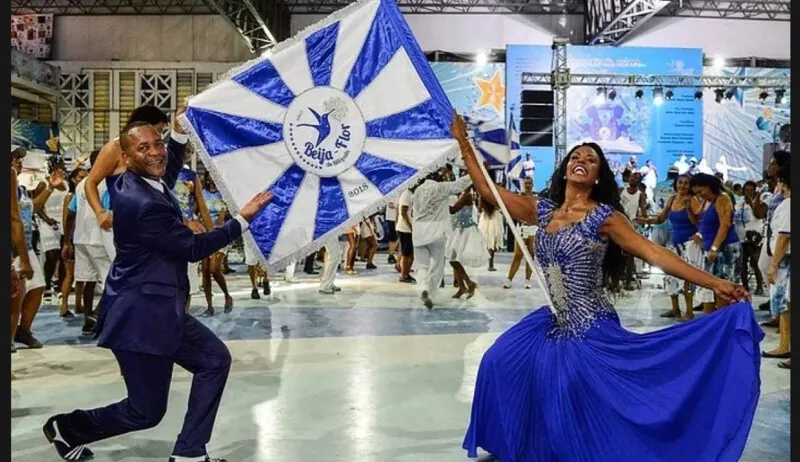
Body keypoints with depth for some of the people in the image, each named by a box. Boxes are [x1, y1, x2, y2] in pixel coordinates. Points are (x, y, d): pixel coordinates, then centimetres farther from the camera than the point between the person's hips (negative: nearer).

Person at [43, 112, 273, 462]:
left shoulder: (132, 182, 2)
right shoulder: (143, 204, -26)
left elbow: (167, 174, 26)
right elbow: (193, 248, -16)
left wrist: (179, 128, 14)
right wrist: (243, 219, -11)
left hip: (157, 308, 10)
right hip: (141, 315, -10)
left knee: (215, 359, 7)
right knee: (146, 411, 3)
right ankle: (67, 428, 27)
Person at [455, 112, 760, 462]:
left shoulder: (604, 217, -8)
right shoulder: (543, 210, 7)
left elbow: (653, 254, -15)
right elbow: (487, 190, 8)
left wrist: (714, 283, -23)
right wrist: (464, 143, 7)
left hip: (590, 329, -6)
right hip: (554, 323, 6)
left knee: (585, 411, -11)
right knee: (500, 364, 9)